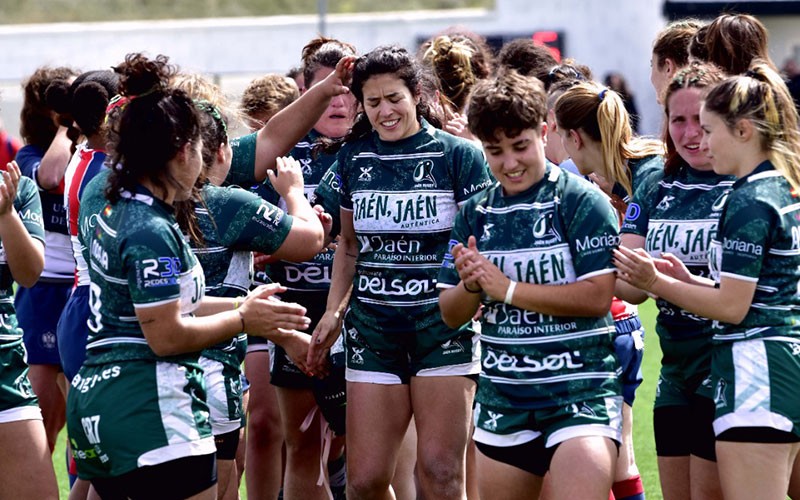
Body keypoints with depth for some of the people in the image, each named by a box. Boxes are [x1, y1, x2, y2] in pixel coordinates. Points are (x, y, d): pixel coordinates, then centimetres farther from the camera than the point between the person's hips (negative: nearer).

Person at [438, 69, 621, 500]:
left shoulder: (581, 202, -8)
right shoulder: (475, 214, 8)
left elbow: (597, 296, -17)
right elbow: (451, 314, 10)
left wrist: (508, 288, -16)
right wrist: (471, 285, -13)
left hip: (580, 394, -6)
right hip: (502, 396, 6)